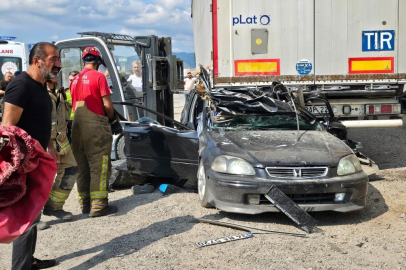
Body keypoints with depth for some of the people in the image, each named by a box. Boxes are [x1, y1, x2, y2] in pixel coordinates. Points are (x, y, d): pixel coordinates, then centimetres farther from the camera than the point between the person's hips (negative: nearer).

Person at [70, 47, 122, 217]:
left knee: (82, 166, 11)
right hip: (96, 126, -6)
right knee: (99, 166, -3)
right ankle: (98, 206, -4)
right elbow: (107, 104, -9)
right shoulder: (99, 76, -6)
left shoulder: (75, 80, 13)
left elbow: (74, 103, 13)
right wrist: (113, 119, 6)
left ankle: (85, 204, 17)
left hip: (78, 126, 7)